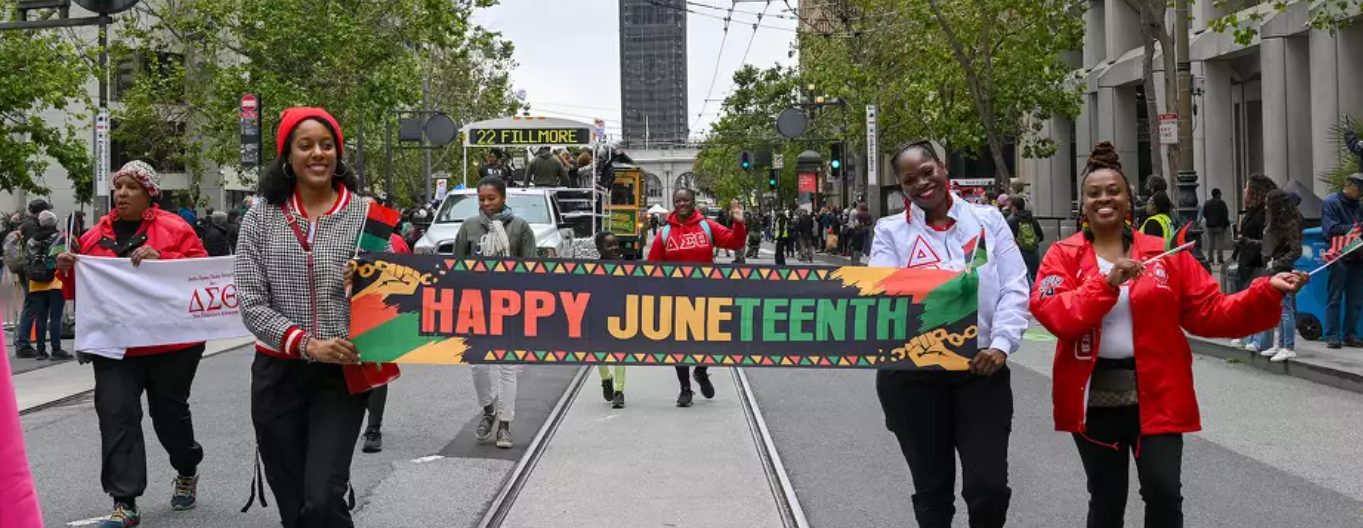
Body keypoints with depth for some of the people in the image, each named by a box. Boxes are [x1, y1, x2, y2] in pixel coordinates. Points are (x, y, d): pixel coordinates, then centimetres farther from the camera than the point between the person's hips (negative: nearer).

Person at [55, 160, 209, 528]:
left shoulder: (174, 229, -3)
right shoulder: (97, 236, 9)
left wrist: (161, 260, -23)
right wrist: (68, 270, -6)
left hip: (170, 343, -3)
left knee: (169, 411, 11)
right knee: (116, 413, -10)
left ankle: (187, 472, 40)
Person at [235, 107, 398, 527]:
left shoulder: (364, 215, -1)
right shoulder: (261, 217, 1)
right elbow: (251, 302, -5)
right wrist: (307, 345, -18)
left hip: (341, 375, -2)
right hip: (277, 374, 2)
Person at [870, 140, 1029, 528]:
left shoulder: (988, 220, 8)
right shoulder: (891, 232, 6)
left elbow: (1014, 288, 1)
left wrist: (1002, 343, -14)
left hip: (981, 370, 0)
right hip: (913, 375, 0)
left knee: (989, 485, -7)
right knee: (932, 488, 9)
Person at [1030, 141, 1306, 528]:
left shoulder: (1164, 254, 3)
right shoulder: (1064, 256, 1)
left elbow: (1209, 313, 1)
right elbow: (1051, 314, -15)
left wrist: (1267, 292, -11)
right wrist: (1107, 283, -24)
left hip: (1156, 395, 0)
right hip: (1094, 397, 0)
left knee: (1164, 493, -8)